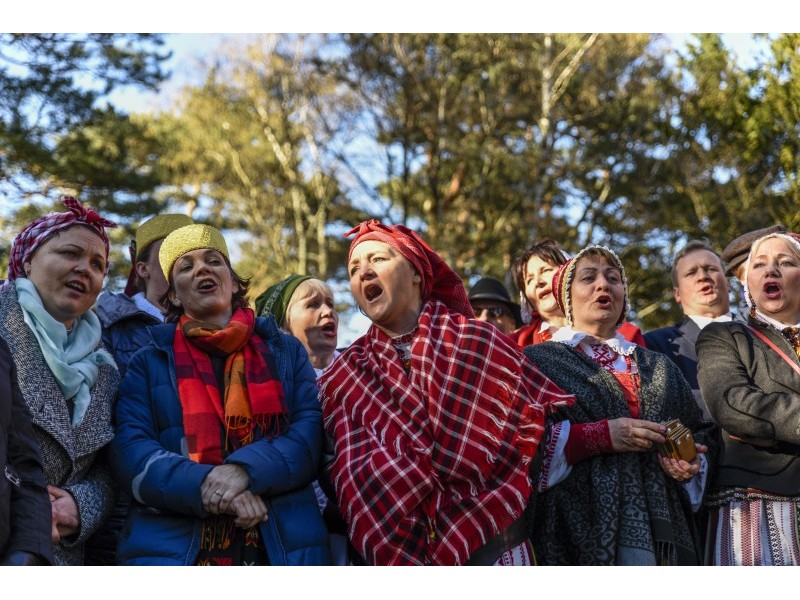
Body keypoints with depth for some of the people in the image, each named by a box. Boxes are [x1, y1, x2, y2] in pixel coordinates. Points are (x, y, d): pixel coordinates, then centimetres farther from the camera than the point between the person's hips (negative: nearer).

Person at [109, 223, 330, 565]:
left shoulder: (286, 352, 13)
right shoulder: (148, 363, 11)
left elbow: (312, 433, 1)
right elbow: (128, 451, -3)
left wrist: (247, 468, -18)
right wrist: (206, 486, -19)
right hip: (171, 548, -1)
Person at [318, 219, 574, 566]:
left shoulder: (476, 341, 1)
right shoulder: (343, 380, 7)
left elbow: (548, 416, 1)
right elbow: (348, 477, 5)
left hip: (491, 544, -1)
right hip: (399, 555, 2)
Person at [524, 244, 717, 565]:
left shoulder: (659, 368, 22)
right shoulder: (538, 361, 7)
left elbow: (701, 436, 21)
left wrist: (690, 465, -2)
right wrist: (601, 435, -15)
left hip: (656, 530, 4)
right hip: (576, 529, -4)